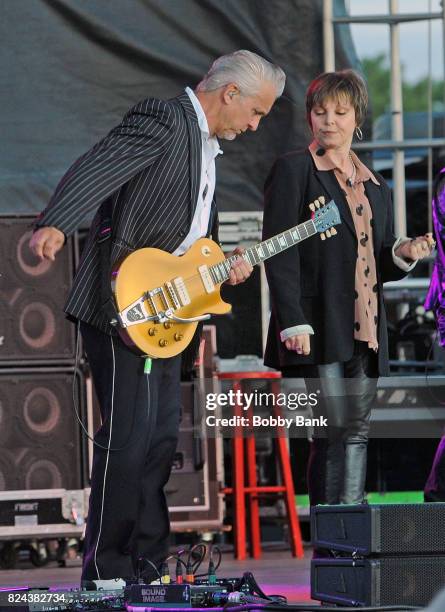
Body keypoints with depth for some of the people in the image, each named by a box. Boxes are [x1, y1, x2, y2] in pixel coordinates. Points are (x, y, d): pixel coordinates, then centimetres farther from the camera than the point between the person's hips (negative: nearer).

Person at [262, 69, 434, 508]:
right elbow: (278, 253, -7)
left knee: (357, 436, 3)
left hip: (364, 334, 6)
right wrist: (293, 323, -17)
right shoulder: (293, 170, 1)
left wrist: (402, 254, 0)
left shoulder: (375, 188, 20)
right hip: (317, 331, -6)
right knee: (334, 433, -10)